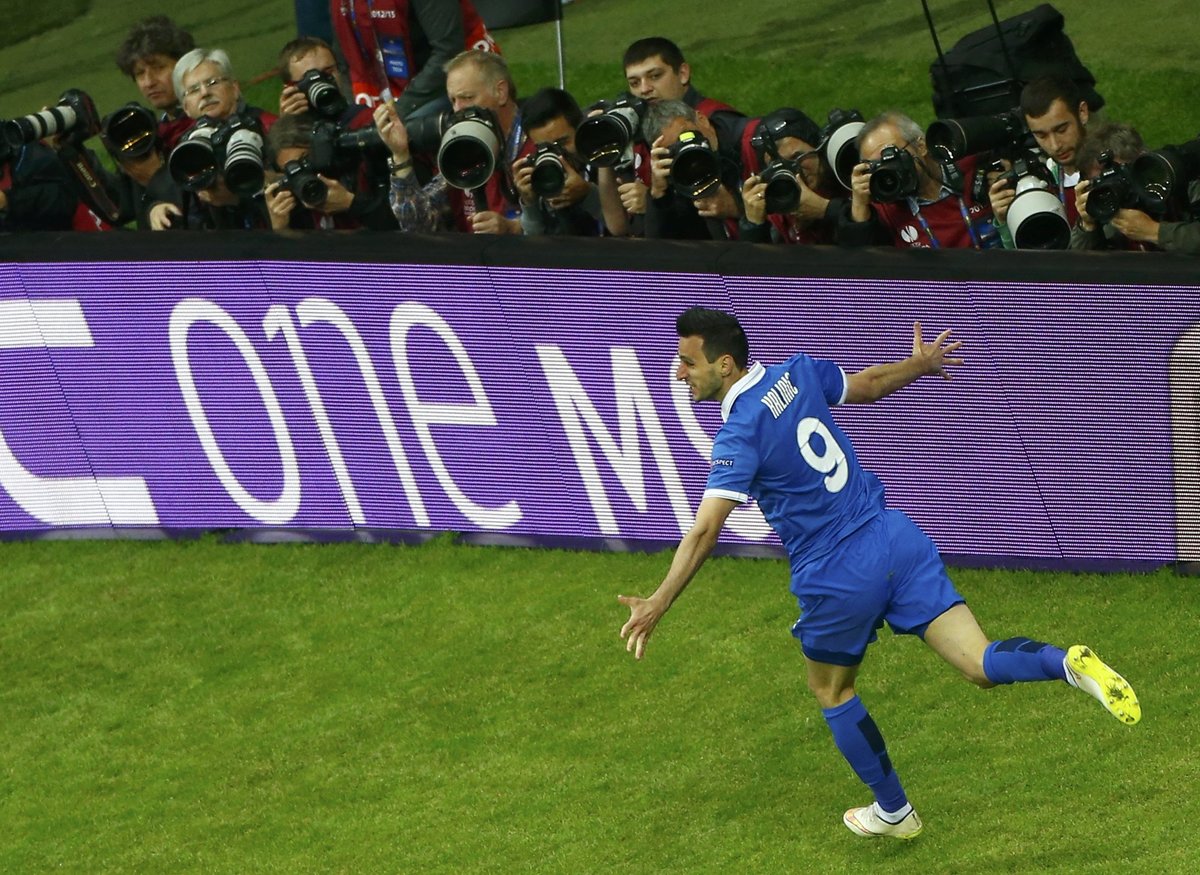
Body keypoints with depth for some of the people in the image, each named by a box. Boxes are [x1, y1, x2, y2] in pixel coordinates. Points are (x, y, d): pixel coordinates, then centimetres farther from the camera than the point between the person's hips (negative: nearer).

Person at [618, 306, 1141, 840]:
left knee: (831, 692, 22)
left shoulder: (739, 436, -15)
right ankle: (1070, 665, -29)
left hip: (837, 578, -6)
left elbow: (705, 530, -25)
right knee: (982, 666, -1)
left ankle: (893, 812, 33)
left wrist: (657, 605, -28)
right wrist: (921, 365, 44)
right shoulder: (797, 373, 4)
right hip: (896, 538, 6)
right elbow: (867, 386, 24)